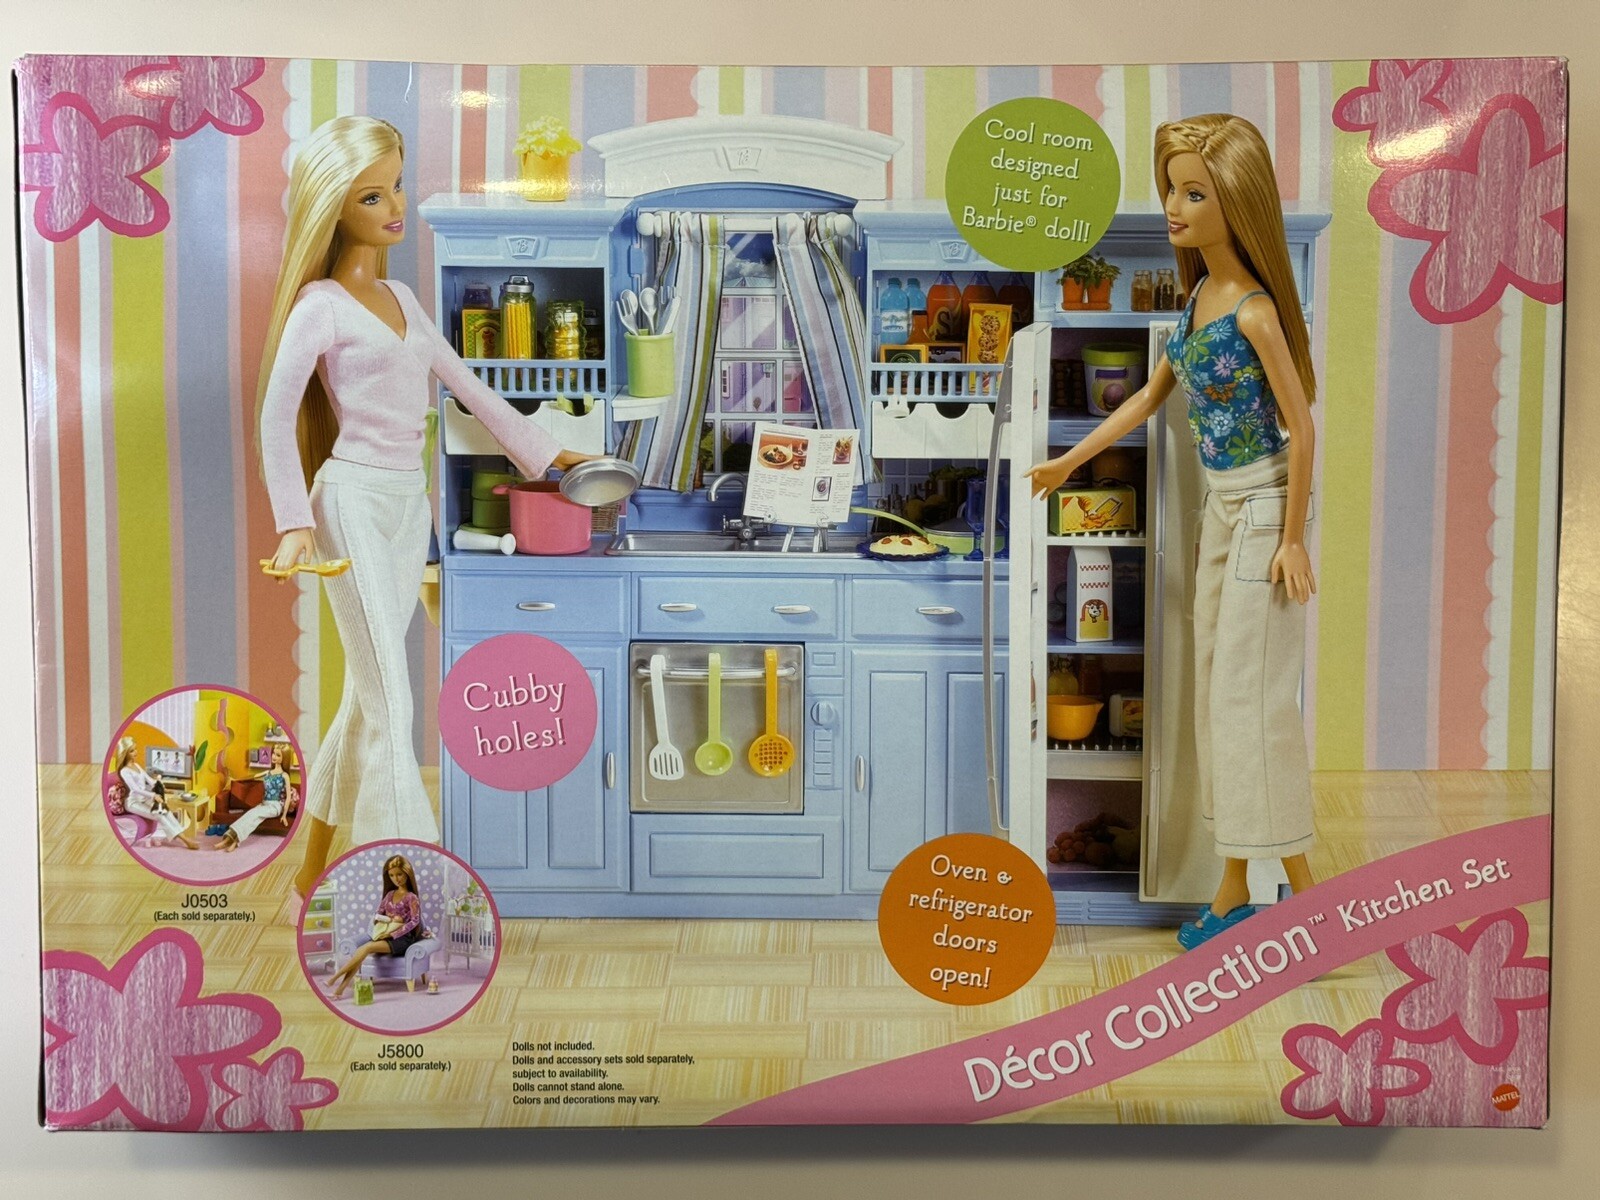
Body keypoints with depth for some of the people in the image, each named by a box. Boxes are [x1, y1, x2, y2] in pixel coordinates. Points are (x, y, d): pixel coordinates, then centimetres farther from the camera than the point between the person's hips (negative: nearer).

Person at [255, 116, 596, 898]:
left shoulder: (400, 298, 14)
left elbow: (467, 387, 20)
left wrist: (544, 453, 20)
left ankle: (314, 868, 27)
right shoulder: (320, 305, -6)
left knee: (369, 696, 13)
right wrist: (295, 522, -18)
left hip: (410, 505, 7)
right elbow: (276, 416, -10)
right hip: (354, 502, -7)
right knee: (391, 703, -9)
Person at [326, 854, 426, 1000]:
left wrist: (392, 934, -19)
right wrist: (389, 920, -6)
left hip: (401, 938, -5)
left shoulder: (411, 898, -3)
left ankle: (335, 977, -28)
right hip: (386, 936, 5)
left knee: (367, 948, -30)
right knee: (361, 951, -25)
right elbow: (377, 917, 17)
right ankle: (340, 988, -35)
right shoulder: (390, 894, 15)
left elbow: (414, 921, -13)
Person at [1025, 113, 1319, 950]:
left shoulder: (1253, 310, -19)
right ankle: (1235, 887, 20)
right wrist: (1069, 462, 19)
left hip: (1264, 506, -9)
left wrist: (1293, 538, -16)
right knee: (1216, 685, 10)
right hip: (1221, 506, 9)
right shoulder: (1198, 296, 7)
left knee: (1251, 691, -5)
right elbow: (1152, 395, 17)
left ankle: (1305, 892, 8)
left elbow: (1301, 426, -17)